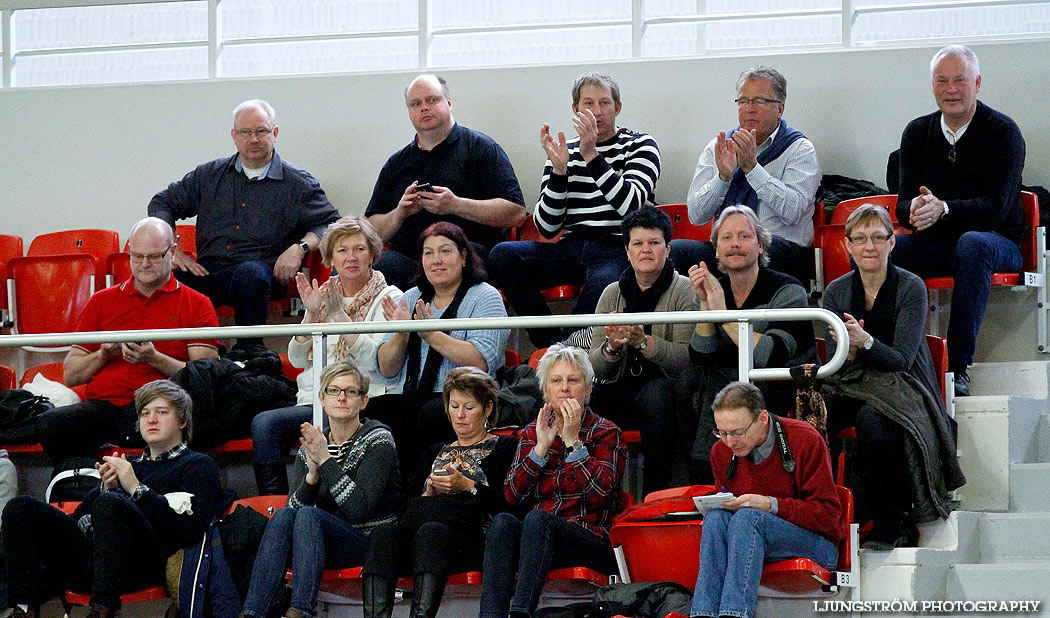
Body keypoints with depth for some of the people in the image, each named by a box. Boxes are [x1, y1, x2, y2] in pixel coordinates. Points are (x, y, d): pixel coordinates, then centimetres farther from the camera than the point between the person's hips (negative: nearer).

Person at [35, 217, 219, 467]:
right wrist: (103, 355, -2)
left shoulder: (197, 305, 13)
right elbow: (70, 376, 18)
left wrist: (154, 359, -13)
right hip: (101, 404, 3)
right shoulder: (101, 301, 22)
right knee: (50, 423, -29)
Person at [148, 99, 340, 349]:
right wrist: (170, 249, 7)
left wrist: (300, 248, -8)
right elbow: (162, 203, 24)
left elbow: (331, 223, 10)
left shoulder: (298, 184, 11)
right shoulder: (210, 175, 20)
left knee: (250, 273, -41)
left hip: (259, 271, -2)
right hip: (207, 271, 2)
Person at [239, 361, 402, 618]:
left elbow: (358, 508, -18)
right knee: (284, 515, -26)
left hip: (370, 540, -4)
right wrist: (312, 475, -17)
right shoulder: (310, 448, 11)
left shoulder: (377, 441, -4)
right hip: (328, 542, 4)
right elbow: (294, 507, 0)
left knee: (308, 515, -30)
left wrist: (325, 461, -20)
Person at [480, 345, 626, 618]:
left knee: (537, 519, -34)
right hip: (537, 536, 3)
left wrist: (572, 440, -9)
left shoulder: (606, 433, 8)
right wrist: (542, 446, -4)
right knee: (503, 521, -29)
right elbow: (513, 495, 4)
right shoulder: (532, 433, 18)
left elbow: (600, 492, -11)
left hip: (592, 542, -3)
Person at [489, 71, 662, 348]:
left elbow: (630, 205, -12)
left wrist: (591, 155, -17)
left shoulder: (640, 146, 8)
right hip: (571, 250, 4)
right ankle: (551, 339, -16)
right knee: (502, 255, -22)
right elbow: (547, 228, 6)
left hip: (618, 250, -4)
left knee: (603, 283, -40)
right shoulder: (564, 151, 16)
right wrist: (559, 170, -6)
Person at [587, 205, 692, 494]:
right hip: (620, 391, 3)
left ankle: (656, 492, -29)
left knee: (654, 393, -37)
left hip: (667, 390, -3)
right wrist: (612, 347, -17)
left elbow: (688, 358, -14)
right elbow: (595, 366, 5)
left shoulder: (684, 291, -1)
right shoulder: (612, 294, 11)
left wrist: (643, 342, -27)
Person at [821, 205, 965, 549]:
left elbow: (901, 360, -13)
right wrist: (848, 351, -22)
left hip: (901, 388, -4)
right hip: (852, 385, 4)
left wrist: (865, 342, -32)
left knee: (872, 418, -38)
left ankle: (888, 527, -24)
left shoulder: (911, 288, -6)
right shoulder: (837, 291, 6)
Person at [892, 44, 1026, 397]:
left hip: (998, 240, -4)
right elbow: (904, 205, 5)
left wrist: (943, 209, -34)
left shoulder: (1003, 131, -5)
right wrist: (914, 209, -22)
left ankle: (958, 367, -40)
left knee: (973, 244, -41)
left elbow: (995, 207, -16)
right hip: (933, 243, 4)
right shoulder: (917, 132, 10)